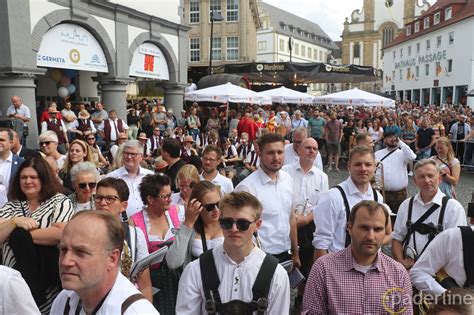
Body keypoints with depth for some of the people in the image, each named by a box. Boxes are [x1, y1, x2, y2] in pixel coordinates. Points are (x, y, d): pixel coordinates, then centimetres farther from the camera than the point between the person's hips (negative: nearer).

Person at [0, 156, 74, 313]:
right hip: (16, 275, 4)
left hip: (50, 272, -4)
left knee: (18, 236, -24)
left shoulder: (59, 201, 1)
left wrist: (22, 235, -9)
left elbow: (61, 233, -17)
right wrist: (15, 222, -14)